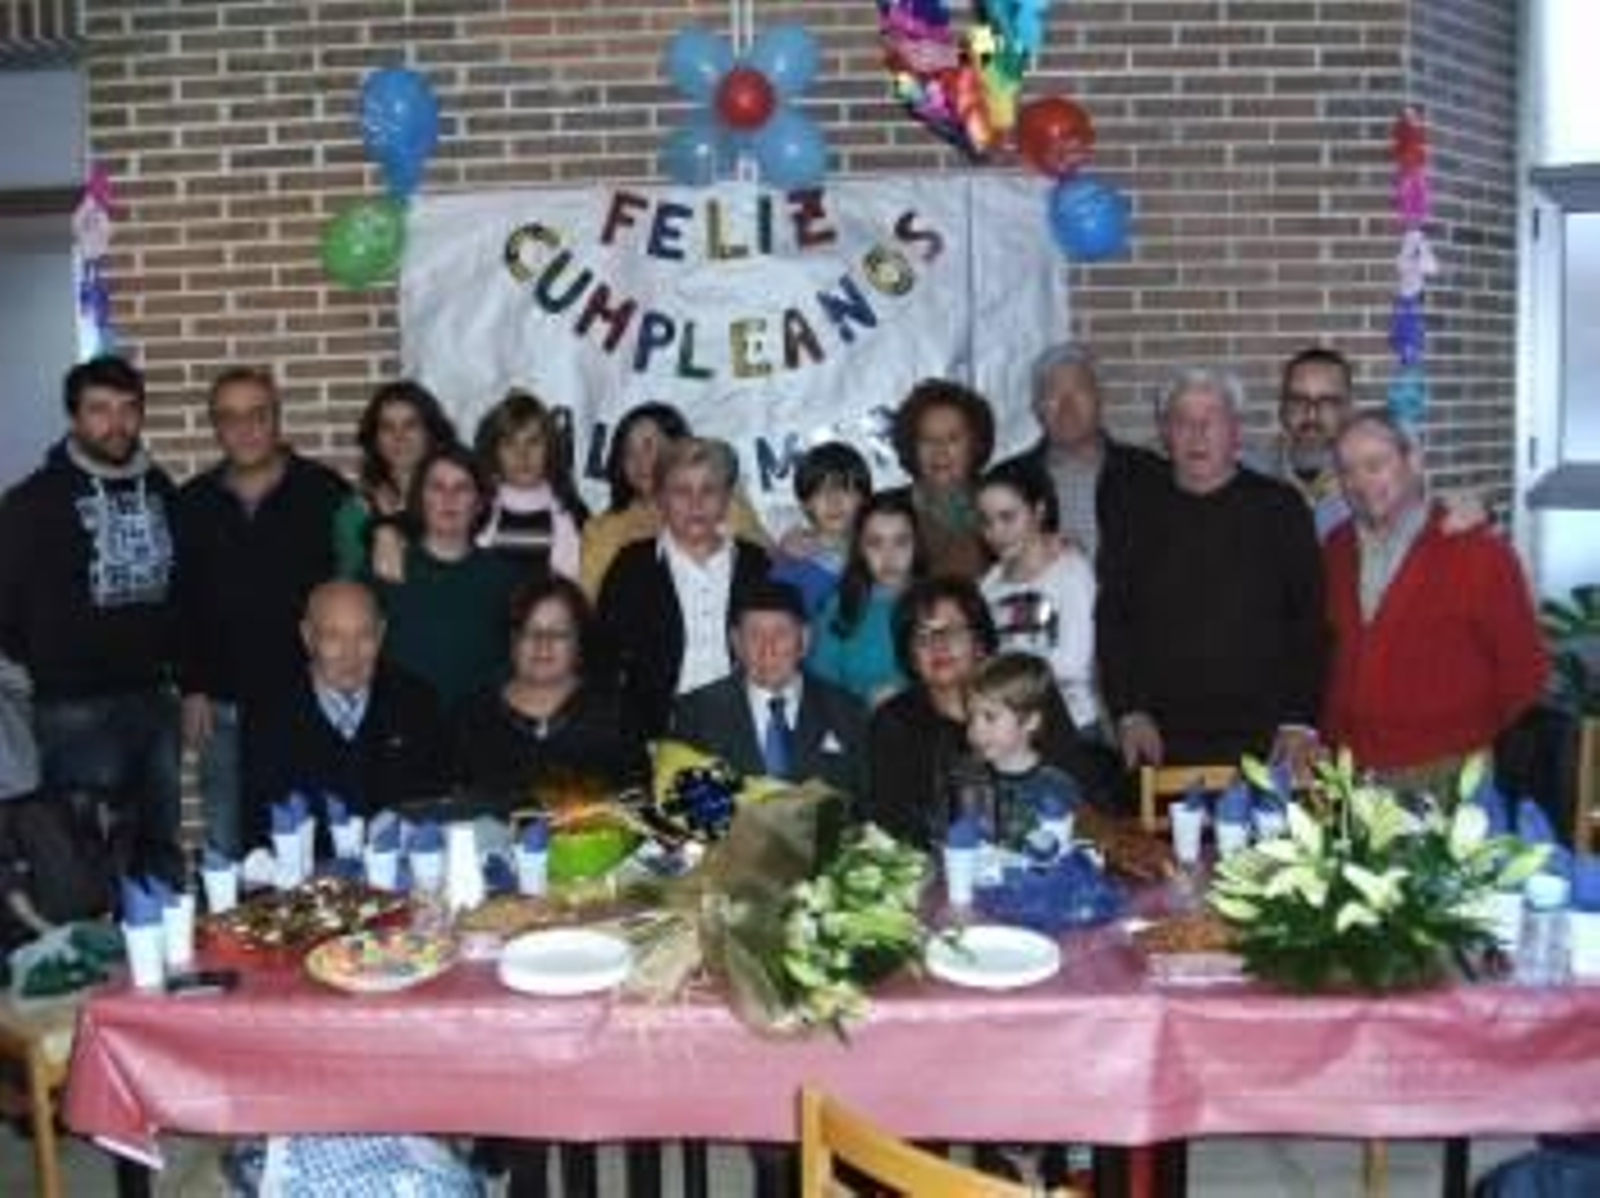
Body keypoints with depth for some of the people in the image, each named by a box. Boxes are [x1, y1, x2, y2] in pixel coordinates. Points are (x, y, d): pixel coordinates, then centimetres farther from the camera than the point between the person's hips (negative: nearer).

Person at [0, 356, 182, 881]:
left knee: (163, 846, 14)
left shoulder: (159, 488, 7)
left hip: (155, 696, 5)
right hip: (77, 707, -5)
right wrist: (49, 665, 0)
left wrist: (170, 651, 10)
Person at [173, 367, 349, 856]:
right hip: (225, 706, 3)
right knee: (227, 847, 10)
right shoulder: (193, 503, 7)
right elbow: (180, 603, 9)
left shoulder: (325, 492, -2)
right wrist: (192, 688, 3)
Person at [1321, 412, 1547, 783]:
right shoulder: (1335, 550, 9)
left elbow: (1524, 669, -2)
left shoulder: (1479, 553, -7)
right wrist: (1329, 741, 8)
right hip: (1348, 773, 4)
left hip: (1444, 774, -4)